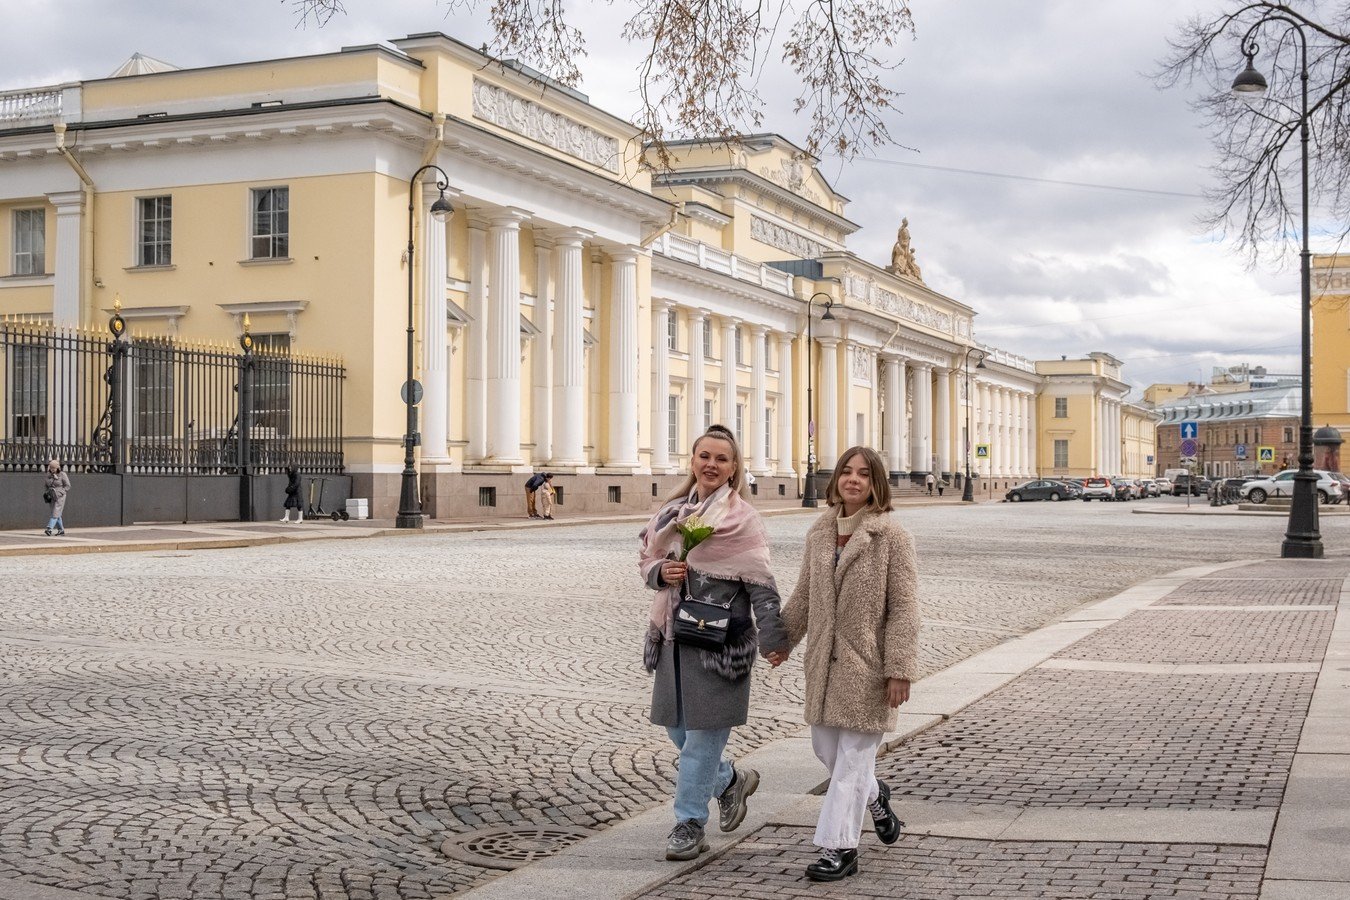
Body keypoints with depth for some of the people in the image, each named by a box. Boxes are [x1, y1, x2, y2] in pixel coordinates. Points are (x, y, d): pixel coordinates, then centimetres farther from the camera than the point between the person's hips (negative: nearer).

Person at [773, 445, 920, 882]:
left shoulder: (892, 537, -9)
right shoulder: (820, 533, 8)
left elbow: (903, 607, -12)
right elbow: (804, 595, 18)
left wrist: (900, 669, -16)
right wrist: (783, 638, 19)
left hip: (867, 664, -6)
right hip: (825, 660, 6)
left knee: (853, 755, -1)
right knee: (825, 746, 15)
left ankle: (839, 848, 8)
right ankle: (874, 795, 43)